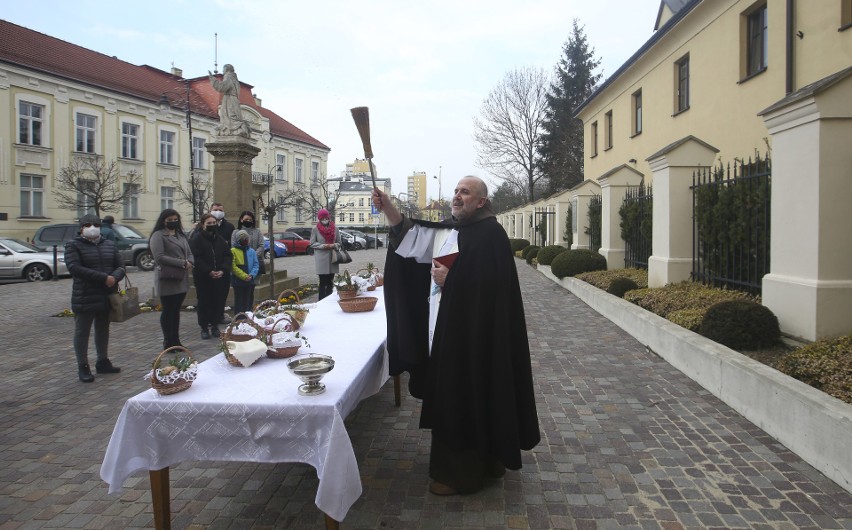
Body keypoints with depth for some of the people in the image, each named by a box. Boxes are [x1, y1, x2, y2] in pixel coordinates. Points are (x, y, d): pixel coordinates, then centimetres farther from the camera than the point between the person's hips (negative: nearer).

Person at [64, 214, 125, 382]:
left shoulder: (109, 245, 12)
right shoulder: (73, 245, -4)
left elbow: (119, 267, 9)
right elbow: (75, 268, -18)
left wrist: (115, 277, -16)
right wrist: (104, 278, -23)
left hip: (107, 297, 5)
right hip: (85, 298, -5)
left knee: (103, 330, 15)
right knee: (82, 332, 3)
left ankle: (103, 362, 27)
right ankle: (83, 367, 12)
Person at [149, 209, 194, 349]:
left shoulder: (181, 235, 17)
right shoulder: (158, 236, -7)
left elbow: (189, 254, 16)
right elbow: (159, 257, -18)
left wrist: (189, 263, -8)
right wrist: (182, 263, -18)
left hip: (182, 280, 7)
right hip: (167, 280, -7)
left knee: (176, 310, 13)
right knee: (168, 311, 2)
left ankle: (176, 341, 20)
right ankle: (168, 343, 10)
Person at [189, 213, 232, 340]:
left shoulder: (220, 239, 8)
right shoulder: (196, 238, -6)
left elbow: (228, 255, 6)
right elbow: (196, 258, -14)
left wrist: (222, 270, -8)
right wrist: (209, 271, -18)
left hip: (219, 276, 4)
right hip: (202, 277, -4)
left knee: (218, 301, 5)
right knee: (203, 302, 4)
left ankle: (215, 325, 19)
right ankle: (204, 327, 14)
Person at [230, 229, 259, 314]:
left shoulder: (252, 251, 6)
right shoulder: (233, 251, -7)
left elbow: (256, 265, 3)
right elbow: (233, 267, -13)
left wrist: (252, 275, -14)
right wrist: (244, 276, -18)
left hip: (250, 281, 4)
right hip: (238, 281, -4)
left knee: (249, 301, 12)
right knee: (239, 302, 2)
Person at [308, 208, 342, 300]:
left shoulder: (335, 229, 7)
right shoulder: (315, 229, 0)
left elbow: (339, 243, 11)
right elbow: (312, 243, -1)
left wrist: (334, 245, -11)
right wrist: (323, 246, -15)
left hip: (333, 258, 3)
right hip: (321, 259, -3)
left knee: (330, 281, 9)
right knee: (323, 282, -3)